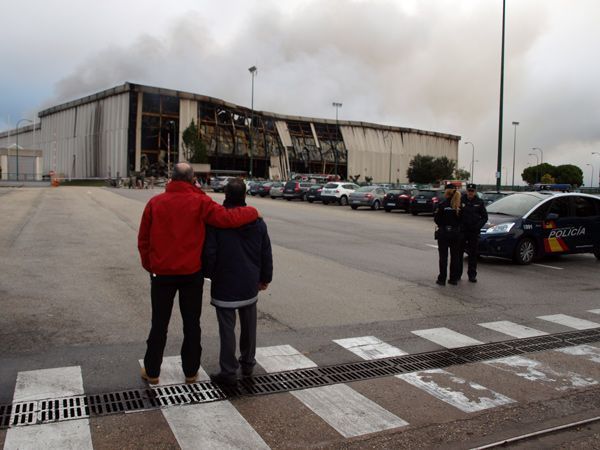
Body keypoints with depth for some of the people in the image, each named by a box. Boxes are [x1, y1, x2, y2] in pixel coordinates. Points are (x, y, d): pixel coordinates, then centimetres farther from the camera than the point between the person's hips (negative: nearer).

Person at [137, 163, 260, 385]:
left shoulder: (155, 203, -3)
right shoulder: (200, 202, -11)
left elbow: (143, 240, 1)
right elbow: (228, 218, -18)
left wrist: (150, 266, 12)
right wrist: (252, 212, -1)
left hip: (162, 273, 1)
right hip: (192, 273, -1)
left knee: (159, 324, 14)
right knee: (191, 323, 13)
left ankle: (152, 372, 22)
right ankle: (190, 371, 21)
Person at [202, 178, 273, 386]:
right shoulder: (258, 222, 0)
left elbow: (209, 253, -12)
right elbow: (266, 254, 6)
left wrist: (210, 275, 6)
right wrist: (265, 278, 18)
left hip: (225, 285, -4)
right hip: (250, 285, 4)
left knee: (227, 328, 3)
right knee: (249, 326, 19)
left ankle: (229, 372, 9)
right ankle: (248, 363, 33)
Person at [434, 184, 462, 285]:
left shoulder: (442, 205, -12)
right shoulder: (459, 206, -3)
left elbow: (436, 219, -10)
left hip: (444, 232, -3)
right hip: (456, 233, 3)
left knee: (443, 256, 3)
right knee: (455, 256, 12)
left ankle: (442, 279, 5)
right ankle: (454, 278, 17)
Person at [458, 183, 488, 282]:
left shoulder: (479, 202, 4)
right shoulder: (461, 200, 0)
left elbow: (485, 217, 7)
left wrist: (478, 226, -8)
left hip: (474, 232, 1)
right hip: (462, 231, -1)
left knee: (473, 254, 6)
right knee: (459, 253, 4)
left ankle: (472, 274, 14)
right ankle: (458, 274, 13)